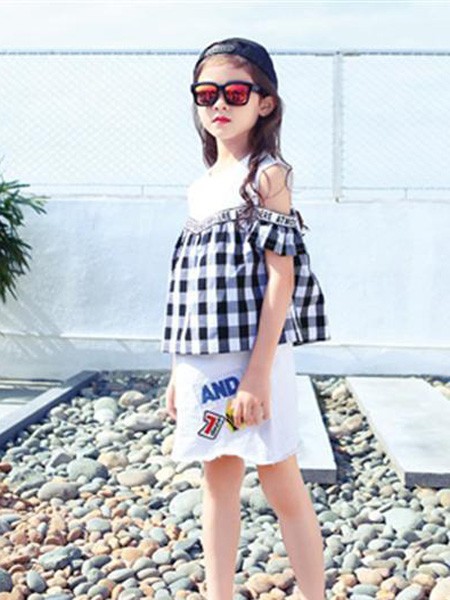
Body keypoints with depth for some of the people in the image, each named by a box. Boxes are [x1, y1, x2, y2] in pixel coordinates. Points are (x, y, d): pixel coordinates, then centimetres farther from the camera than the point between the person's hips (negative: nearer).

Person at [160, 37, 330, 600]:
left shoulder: (267, 174, -6)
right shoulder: (201, 185, 13)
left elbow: (280, 274, -13)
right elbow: (191, 288, 14)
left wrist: (258, 371, -19)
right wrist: (179, 369, 13)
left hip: (253, 353, -6)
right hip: (204, 359, 6)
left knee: (281, 486, 3)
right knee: (217, 479, 13)